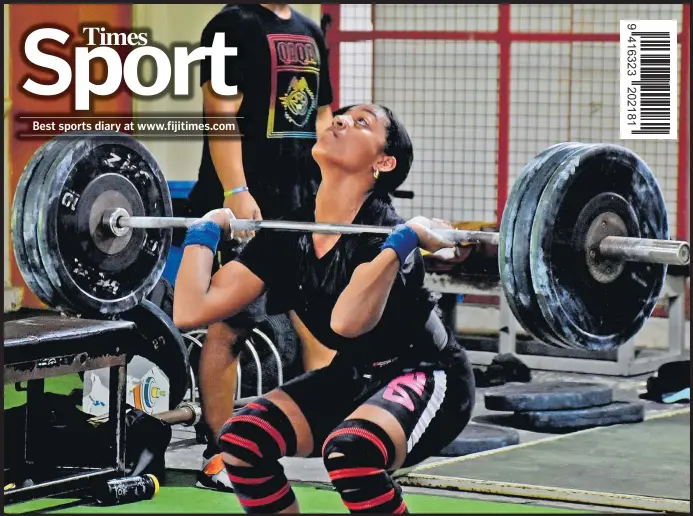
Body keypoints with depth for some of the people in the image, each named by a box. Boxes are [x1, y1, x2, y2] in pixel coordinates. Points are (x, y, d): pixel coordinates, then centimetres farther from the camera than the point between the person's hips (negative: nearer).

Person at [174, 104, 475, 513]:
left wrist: (406, 239, -41)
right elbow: (191, 310, -9)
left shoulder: (385, 232, -25)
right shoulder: (288, 236, -6)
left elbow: (348, 319, -46)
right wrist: (207, 229, 0)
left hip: (424, 379, -7)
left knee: (349, 450, -36)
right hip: (353, 377, 7)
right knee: (241, 439, -14)